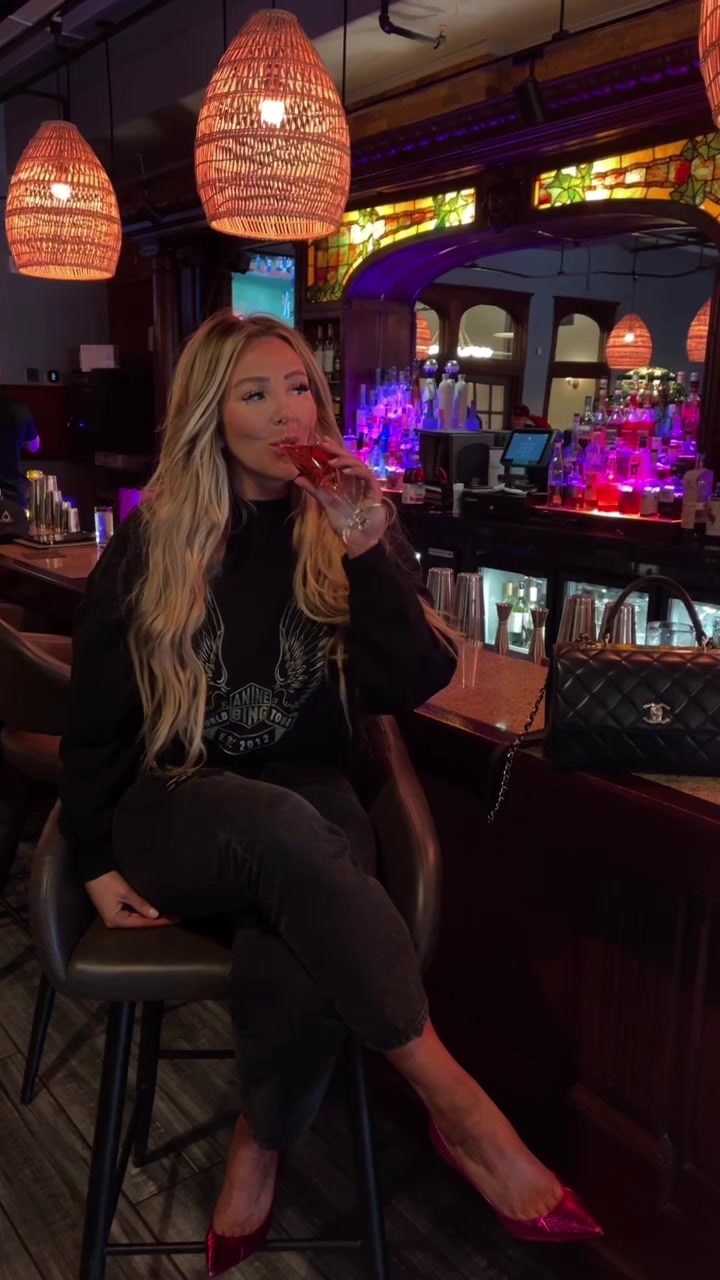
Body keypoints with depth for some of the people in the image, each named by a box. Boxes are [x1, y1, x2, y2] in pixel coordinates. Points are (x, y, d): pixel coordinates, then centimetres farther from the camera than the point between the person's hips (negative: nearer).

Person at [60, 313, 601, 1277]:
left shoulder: (352, 528, 5)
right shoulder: (152, 538, 2)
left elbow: (417, 683, -8)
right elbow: (95, 715, 5)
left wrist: (366, 547, -16)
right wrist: (98, 863, -2)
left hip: (309, 808, 1)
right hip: (175, 806, 0)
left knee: (299, 966, -34)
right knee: (283, 828, -37)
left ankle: (258, 1154, -2)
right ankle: (456, 1107, -23)